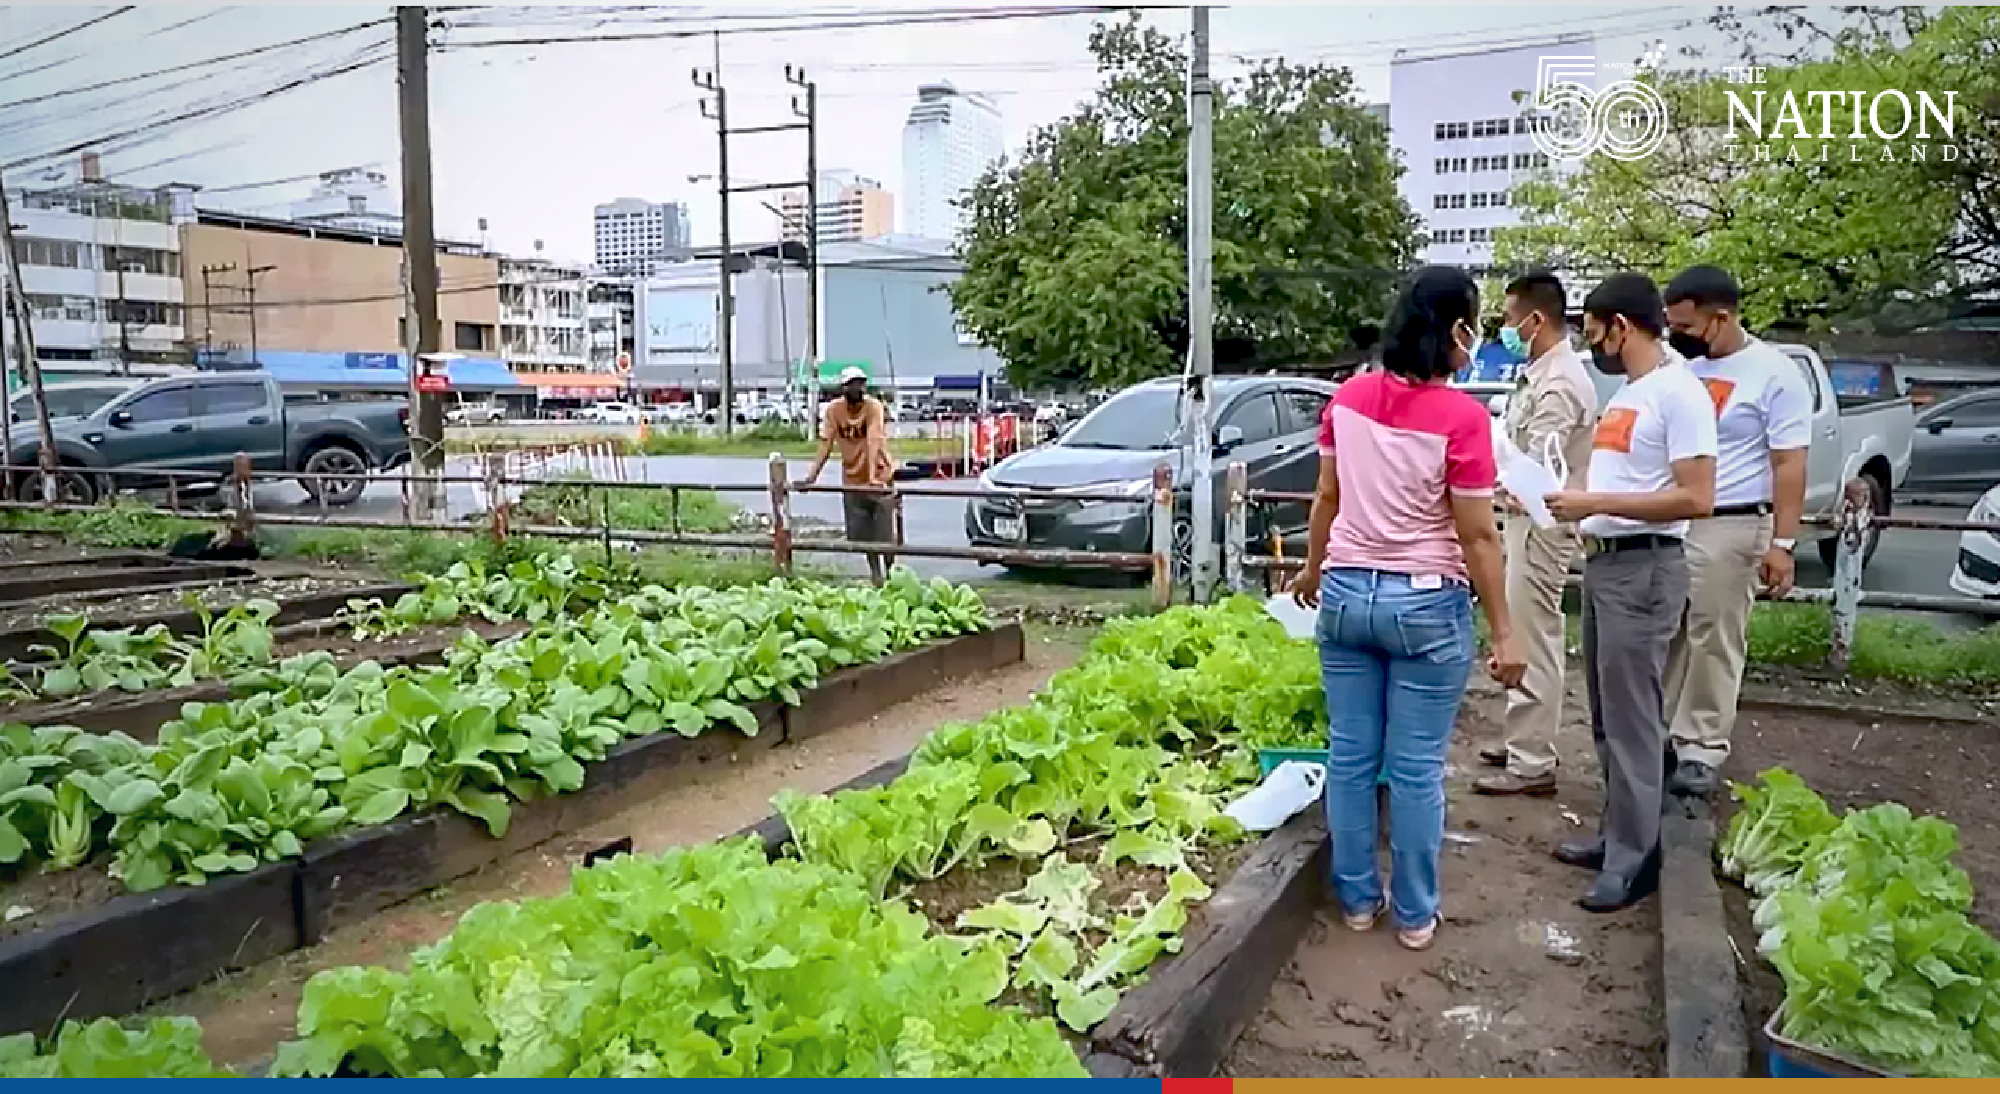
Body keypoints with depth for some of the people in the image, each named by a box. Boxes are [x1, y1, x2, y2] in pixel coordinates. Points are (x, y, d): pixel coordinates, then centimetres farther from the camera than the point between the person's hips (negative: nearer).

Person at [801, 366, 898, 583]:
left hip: (879, 478, -4)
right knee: (861, 534, 10)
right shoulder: (834, 409, -5)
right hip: (852, 480, 4)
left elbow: (872, 443, -29)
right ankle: (875, 574, 28)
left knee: (885, 533, -4)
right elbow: (826, 444, -4)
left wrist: (872, 478, -39)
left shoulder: (873, 406, -17)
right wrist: (812, 476, -13)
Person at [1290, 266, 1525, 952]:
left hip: (1346, 594, 5)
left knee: (1349, 758, 13)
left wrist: (1313, 570, 24)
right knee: (1417, 769, 8)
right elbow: (1477, 536, -12)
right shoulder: (1461, 416, -15)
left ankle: (1357, 899, 26)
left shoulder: (1348, 399, 0)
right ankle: (1415, 914, 21)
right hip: (1425, 605, -4)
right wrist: (1503, 632, -4)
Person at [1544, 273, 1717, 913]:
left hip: (1644, 568, -10)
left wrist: (1593, 502, -20)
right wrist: (1565, 499, 8)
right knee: (1608, 716, 15)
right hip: (1602, 562, 10)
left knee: (1632, 720, -4)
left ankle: (1634, 859, 5)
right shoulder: (1626, 395, 16)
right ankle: (1617, 834, 26)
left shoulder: (1679, 393, -13)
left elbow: (1696, 499, -20)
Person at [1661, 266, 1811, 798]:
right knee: (1663, 638, 7)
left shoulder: (1774, 374, -7)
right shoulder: (1680, 366, 9)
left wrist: (1782, 543, -13)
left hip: (1729, 528, -5)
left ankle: (1701, 751, 9)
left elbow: (1790, 465, -8)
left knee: (1714, 643, 1)